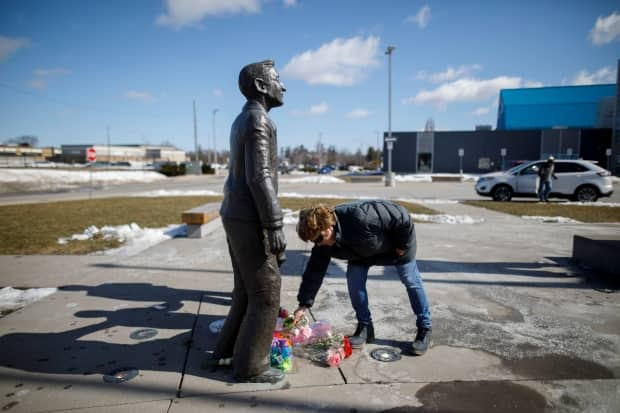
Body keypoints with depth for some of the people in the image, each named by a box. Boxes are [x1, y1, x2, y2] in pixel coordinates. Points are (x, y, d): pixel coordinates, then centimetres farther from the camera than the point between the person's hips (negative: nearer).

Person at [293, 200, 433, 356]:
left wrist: (403, 246, -21)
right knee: (354, 280, -8)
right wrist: (304, 304, -15)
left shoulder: (360, 217, -46)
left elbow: (403, 217, -36)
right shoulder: (323, 245, -23)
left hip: (398, 239, -5)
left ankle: (425, 328, 22)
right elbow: (314, 271, -14)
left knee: (411, 281, 4)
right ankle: (365, 327, 10)